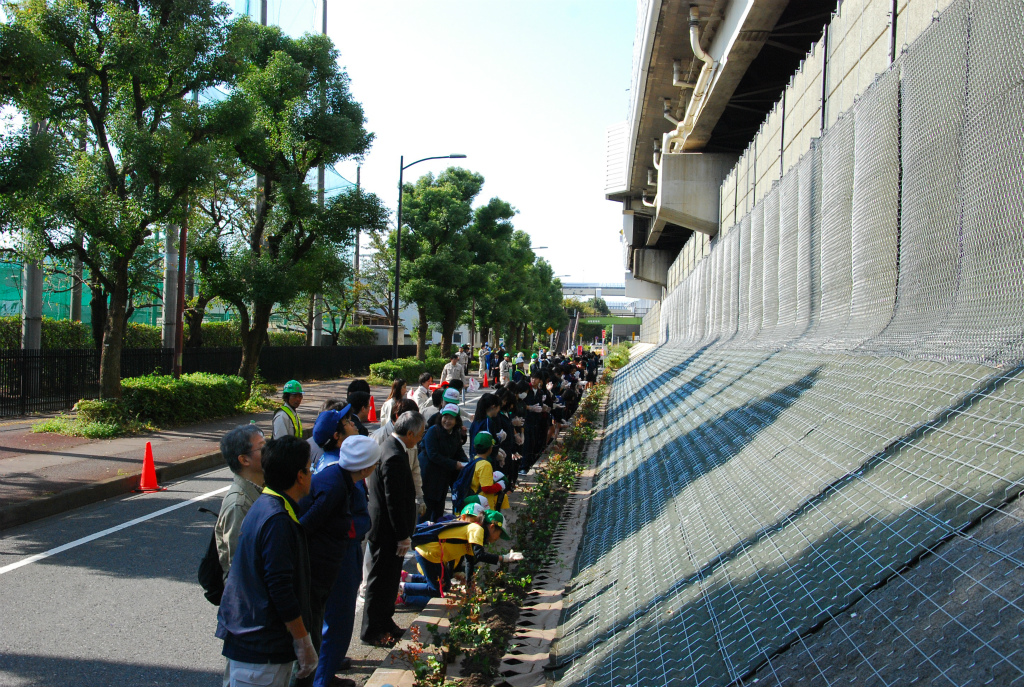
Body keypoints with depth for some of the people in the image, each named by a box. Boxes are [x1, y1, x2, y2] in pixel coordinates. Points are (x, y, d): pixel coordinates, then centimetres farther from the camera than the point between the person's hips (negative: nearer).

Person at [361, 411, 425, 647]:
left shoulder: (389, 448, 8)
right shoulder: (395, 457, -25)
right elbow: (395, 501, -25)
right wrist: (403, 537, -19)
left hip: (383, 527, 10)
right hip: (388, 531, -10)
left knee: (388, 579, 21)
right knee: (381, 581, 3)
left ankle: (385, 623, 34)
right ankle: (372, 631, 16)